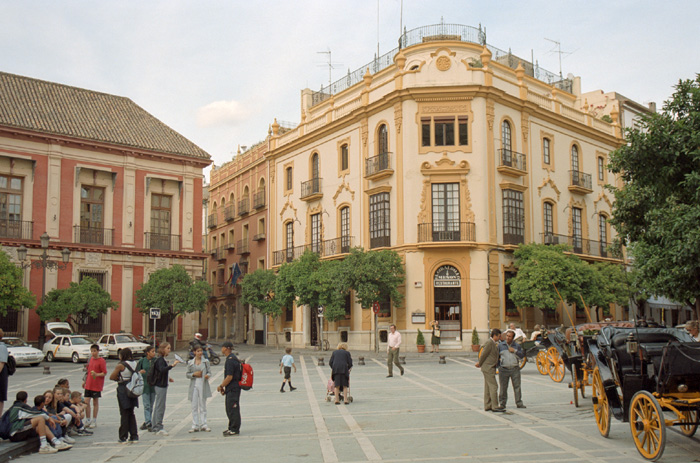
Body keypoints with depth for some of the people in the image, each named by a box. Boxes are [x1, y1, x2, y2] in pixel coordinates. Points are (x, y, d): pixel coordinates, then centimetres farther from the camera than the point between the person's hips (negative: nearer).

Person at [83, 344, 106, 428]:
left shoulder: (101, 361, -10)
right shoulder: (91, 359, 10)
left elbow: (104, 373, -12)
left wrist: (97, 374, -28)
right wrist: (85, 381, 21)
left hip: (97, 385, -6)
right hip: (88, 385, 6)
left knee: (95, 402, 4)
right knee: (86, 402, 4)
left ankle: (94, 421, 13)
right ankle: (87, 420, 17)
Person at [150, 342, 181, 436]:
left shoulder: (163, 359, 14)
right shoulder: (160, 360, -16)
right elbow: (162, 370, -36)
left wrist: (168, 378, 17)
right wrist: (172, 365, -42)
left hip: (162, 385, 10)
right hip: (160, 386, -10)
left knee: (157, 406, 14)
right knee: (160, 407, -6)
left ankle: (154, 427, 21)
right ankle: (158, 428, -3)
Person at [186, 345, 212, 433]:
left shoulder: (206, 361, 4)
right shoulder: (190, 363, 6)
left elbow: (209, 372, 4)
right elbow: (187, 374, 8)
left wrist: (207, 375, -18)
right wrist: (194, 374, -11)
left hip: (203, 385, -1)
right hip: (194, 385, 1)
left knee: (203, 405, 4)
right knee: (194, 406, 2)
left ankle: (203, 425, 9)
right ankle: (195, 426, 7)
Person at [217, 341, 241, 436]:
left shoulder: (230, 360, -19)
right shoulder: (232, 358, 15)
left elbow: (229, 377, -22)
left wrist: (221, 386, -10)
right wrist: (223, 387, 17)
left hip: (233, 389, -11)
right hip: (231, 388, 11)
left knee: (233, 409, -4)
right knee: (229, 409, 17)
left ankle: (234, 429, 1)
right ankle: (232, 428, 25)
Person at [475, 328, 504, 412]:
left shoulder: (493, 343, 16)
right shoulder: (489, 342, -15)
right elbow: (483, 354, -14)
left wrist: (479, 363, 14)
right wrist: (480, 363, -2)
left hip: (490, 368, 10)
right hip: (488, 368, -10)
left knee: (488, 387, 11)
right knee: (493, 386, -9)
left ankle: (487, 406, 16)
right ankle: (495, 407, -6)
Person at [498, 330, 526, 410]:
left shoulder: (517, 345, 10)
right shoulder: (500, 345, 8)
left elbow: (522, 355, 5)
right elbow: (497, 356, 12)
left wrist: (514, 351, -8)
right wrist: (498, 365, 2)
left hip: (515, 369, 1)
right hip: (504, 369, -1)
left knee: (517, 386, 2)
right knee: (503, 387, 2)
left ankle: (519, 403, 11)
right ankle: (502, 403, 11)